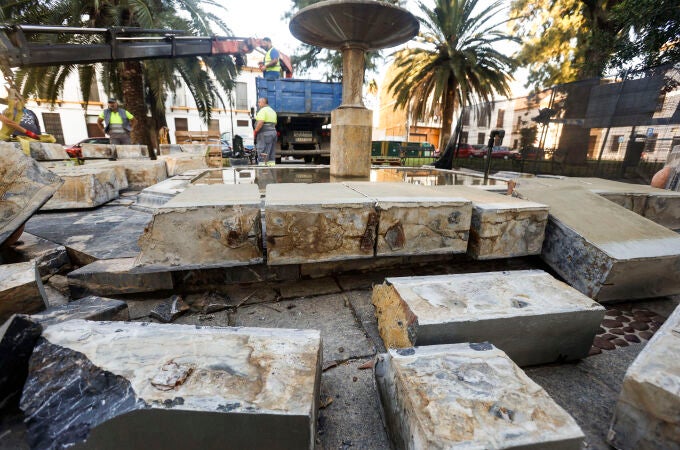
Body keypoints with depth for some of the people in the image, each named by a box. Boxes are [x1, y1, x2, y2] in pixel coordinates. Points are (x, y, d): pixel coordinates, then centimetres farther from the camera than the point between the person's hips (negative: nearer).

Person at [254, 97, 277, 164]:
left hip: (265, 134, -9)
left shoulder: (262, 110, -8)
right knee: (272, 155, 9)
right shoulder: (273, 111, 21)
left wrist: (255, 131, -11)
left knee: (262, 156, -10)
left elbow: (260, 123, -19)